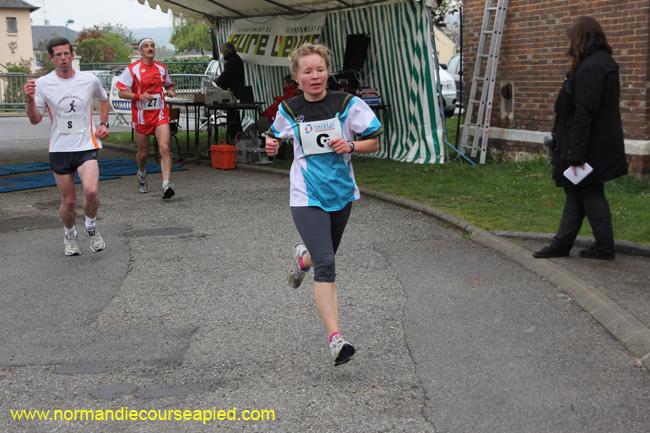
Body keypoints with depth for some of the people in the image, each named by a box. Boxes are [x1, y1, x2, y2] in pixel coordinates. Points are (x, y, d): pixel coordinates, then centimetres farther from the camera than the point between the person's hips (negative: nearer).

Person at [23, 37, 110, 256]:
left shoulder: (90, 80, -1)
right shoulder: (43, 84, -4)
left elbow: (104, 100, 20)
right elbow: (35, 120, -3)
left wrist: (103, 124, 7)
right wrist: (30, 99, -21)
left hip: (87, 146, 0)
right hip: (59, 149, 1)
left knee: (91, 191, -23)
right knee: (68, 201, 6)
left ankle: (91, 225, 7)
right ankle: (69, 235, 35)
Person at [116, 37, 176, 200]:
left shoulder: (161, 68, 8)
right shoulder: (132, 69, -3)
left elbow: (169, 84, 25)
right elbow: (122, 92, -6)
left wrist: (170, 91, 2)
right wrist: (139, 96, -22)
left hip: (160, 114, 1)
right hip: (141, 116, -1)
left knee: (164, 148, -17)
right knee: (143, 152, 12)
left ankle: (166, 185, -23)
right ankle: (141, 174, 44)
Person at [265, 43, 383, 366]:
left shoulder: (347, 104, -7)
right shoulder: (288, 109, -2)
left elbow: (374, 142, -1)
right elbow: (276, 135, 19)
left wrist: (351, 146, -20)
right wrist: (272, 144, -4)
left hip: (341, 194, 2)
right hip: (307, 197, -2)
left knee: (324, 257, 21)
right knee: (325, 264, -16)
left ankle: (302, 258, 59)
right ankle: (335, 340, -18)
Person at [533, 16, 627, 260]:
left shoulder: (588, 68, -20)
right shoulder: (605, 63, 12)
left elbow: (583, 115, -24)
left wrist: (576, 155, -23)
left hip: (590, 147, -10)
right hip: (602, 146, 10)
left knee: (590, 195, 2)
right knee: (576, 192, 14)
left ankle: (605, 247, 12)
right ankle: (562, 244, 21)